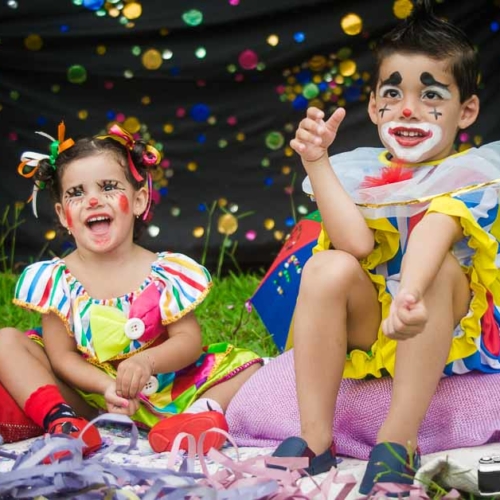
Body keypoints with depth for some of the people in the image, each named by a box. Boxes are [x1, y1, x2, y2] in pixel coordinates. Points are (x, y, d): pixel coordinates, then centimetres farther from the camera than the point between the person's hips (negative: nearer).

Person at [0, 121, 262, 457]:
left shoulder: (167, 273, -7)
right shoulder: (54, 279, -6)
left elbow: (188, 340, -9)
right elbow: (61, 354, -8)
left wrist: (146, 361, -31)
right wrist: (106, 386, -27)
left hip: (159, 395, 0)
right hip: (87, 394, 0)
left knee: (250, 367, -11)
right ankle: (58, 419, -33)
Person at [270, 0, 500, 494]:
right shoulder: (362, 175, 1)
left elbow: (436, 229, -33)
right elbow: (355, 243, -19)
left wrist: (410, 295, -51)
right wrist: (316, 161, -25)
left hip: (452, 335, -3)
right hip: (371, 333, 3)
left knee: (438, 265, -31)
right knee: (329, 268, -24)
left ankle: (399, 440, -32)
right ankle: (315, 439, -22)